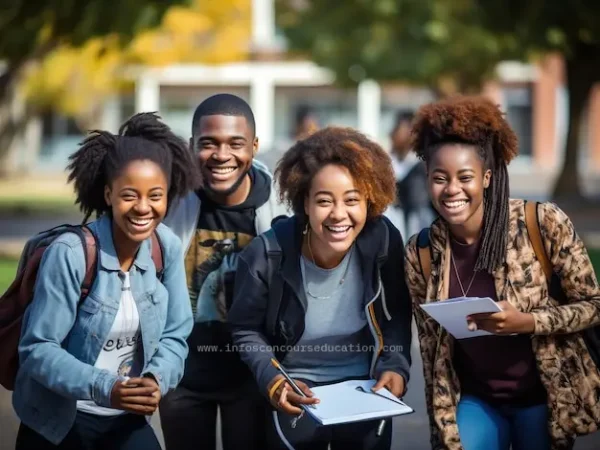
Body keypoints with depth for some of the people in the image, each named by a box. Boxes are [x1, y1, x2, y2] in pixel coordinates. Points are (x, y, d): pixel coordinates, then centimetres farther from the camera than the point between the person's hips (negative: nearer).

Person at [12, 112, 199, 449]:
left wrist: (156, 380, -21)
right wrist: (104, 388, -31)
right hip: (58, 421, -3)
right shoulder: (70, 253, -19)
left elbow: (175, 336, -1)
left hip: (127, 418, 3)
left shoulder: (168, 247, -6)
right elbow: (37, 349, -18)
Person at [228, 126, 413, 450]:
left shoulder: (384, 241, -17)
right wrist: (273, 382, -22)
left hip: (365, 390, 2)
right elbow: (246, 330, -8)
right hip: (296, 397, -2)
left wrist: (395, 367, -15)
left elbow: (397, 314, -1)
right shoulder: (267, 255, -22)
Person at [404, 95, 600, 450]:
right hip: (474, 400, 1)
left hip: (543, 396, -1)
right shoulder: (421, 253, -7)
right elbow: (430, 346, 1)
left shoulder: (544, 223, -16)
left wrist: (526, 322, -25)